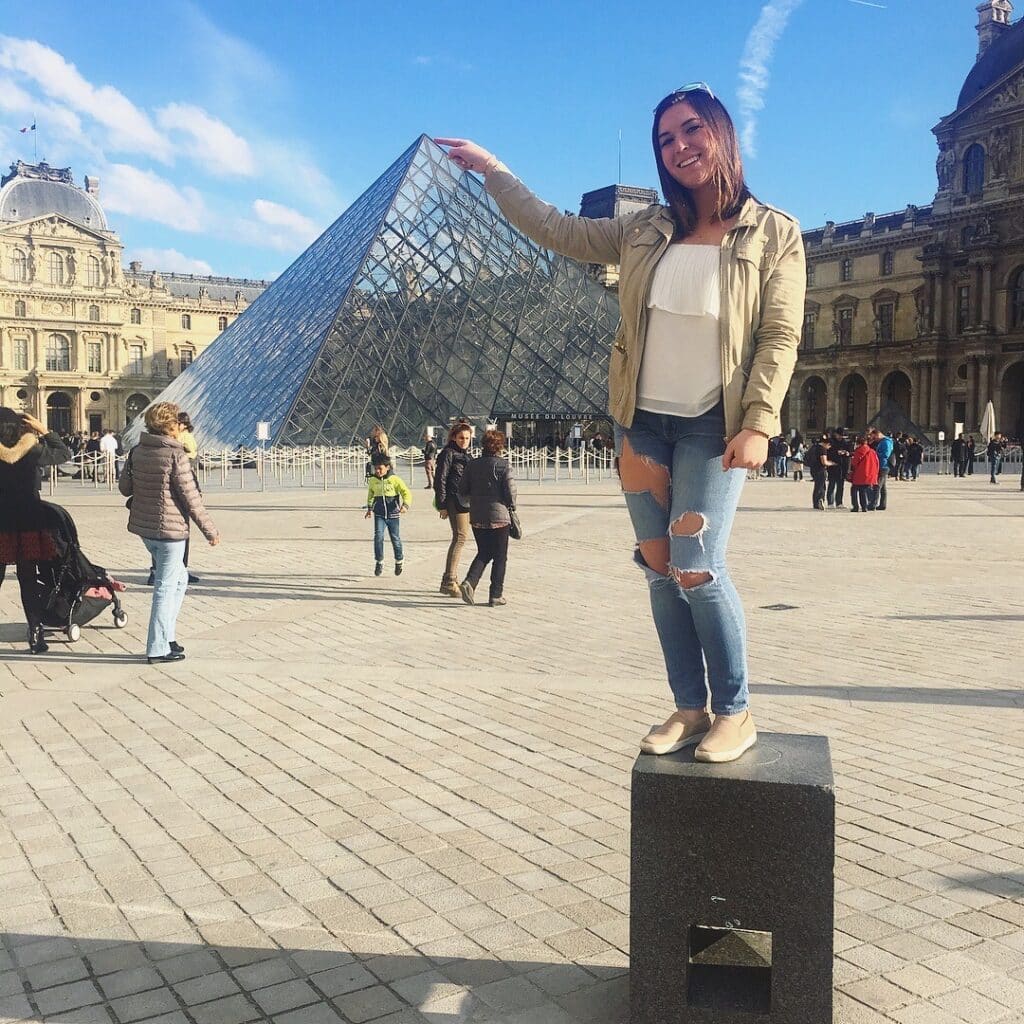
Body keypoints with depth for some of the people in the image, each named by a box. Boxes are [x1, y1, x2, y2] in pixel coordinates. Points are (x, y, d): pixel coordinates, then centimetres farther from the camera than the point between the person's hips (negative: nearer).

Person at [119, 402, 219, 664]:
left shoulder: (137, 452, 4)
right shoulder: (175, 455, -16)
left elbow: (124, 487, 11)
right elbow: (191, 498, -14)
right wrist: (210, 530, -7)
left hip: (143, 527, 7)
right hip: (170, 528, -7)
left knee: (179, 579, 22)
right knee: (166, 587, 1)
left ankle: (166, 637, 23)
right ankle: (158, 649, 7)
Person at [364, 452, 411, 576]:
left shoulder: (395, 480, -9)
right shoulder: (372, 481, 2)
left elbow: (407, 493, -10)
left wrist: (405, 505, -26)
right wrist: (369, 508, 25)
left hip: (393, 515, -2)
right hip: (379, 515, 2)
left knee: (396, 538, 8)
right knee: (378, 536, -14)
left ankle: (399, 561, 28)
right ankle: (379, 562, -3)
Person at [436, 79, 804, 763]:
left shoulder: (773, 233, -1)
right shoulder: (646, 232, 9)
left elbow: (780, 338, -7)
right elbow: (556, 230, 15)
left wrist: (757, 424, -17)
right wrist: (492, 170, 16)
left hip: (713, 426, -4)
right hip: (642, 422, 5)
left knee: (696, 565, -14)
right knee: (659, 567, 4)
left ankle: (735, 713, 4)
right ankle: (690, 708, 16)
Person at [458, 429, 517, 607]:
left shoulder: (473, 464, 3)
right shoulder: (504, 465, -11)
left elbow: (462, 490, 6)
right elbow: (510, 491, -13)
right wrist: (511, 506, 7)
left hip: (476, 517, 4)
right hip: (499, 517, -4)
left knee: (483, 553, 18)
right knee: (499, 557, 8)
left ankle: (469, 582, -5)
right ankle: (496, 595, 10)